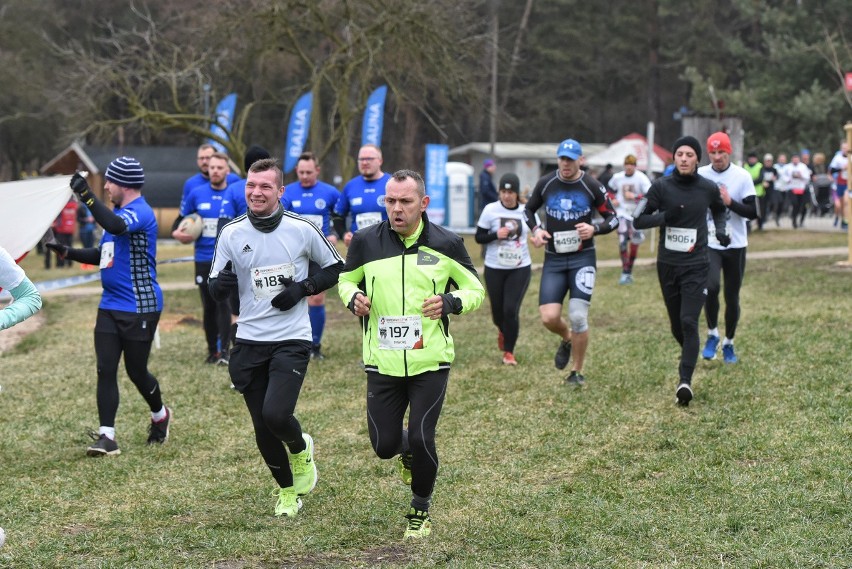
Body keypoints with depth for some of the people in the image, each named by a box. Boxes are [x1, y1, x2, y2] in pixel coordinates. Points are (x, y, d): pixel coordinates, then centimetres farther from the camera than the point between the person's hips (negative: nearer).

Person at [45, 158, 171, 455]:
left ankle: (160, 415, 31)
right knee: (106, 370, -2)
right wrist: (67, 251, 12)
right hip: (110, 306, 8)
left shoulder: (140, 212, -15)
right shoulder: (120, 214, 15)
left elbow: (115, 226, -38)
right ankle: (106, 436, -3)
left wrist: (86, 194, -38)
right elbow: (103, 255, 25)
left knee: (136, 371, 4)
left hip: (140, 309, -8)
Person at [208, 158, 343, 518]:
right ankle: (287, 490, 31)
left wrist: (304, 288, -9)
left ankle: (300, 449, 14)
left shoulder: (302, 229, -4)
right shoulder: (231, 234, 0)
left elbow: (335, 269, 8)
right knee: (263, 432, 6)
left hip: (291, 340, -3)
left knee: (276, 414, -21)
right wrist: (221, 283, -20)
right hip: (249, 342, 3)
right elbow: (216, 291, 4)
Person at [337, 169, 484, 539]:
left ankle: (420, 510, 19)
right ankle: (406, 448, 42)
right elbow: (346, 279, 16)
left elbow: (475, 290, 5)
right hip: (382, 362, 2)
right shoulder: (365, 242, -2)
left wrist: (449, 302, -16)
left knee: (422, 441, -8)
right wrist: (353, 297, -7)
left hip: (430, 360, -2)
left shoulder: (445, 244, -4)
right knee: (384, 446, 2)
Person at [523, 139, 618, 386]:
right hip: (553, 260, 2)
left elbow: (612, 218, 3)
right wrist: (536, 230, -2)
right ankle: (566, 339, 28)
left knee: (578, 317, -10)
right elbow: (528, 209, 18)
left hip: (582, 258, -2)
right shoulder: (546, 184, 2)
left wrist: (594, 229, -18)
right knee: (549, 317, -9)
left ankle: (577, 371, 10)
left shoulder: (592, 187, -5)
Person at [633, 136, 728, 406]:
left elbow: (719, 210, 22)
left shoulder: (708, 188, -1)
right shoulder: (661, 187, -4)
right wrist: (664, 216, -20)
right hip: (667, 265, 2)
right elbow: (638, 219, -3)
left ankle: (685, 381, -18)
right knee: (677, 326, 12)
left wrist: (720, 229, 3)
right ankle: (689, 356, 41)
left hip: (696, 265, -2)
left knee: (689, 322, -15)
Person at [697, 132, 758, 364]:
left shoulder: (742, 177, -5)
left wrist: (730, 202, -22)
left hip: (735, 244, 0)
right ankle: (712, 335, -1)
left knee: (732, 297, 8)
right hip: (708, 244, 0)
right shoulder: (700, 175, 0)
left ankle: (728, 343, 28)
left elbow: (753, 212, -8)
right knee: (711, 287, -23)